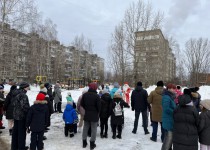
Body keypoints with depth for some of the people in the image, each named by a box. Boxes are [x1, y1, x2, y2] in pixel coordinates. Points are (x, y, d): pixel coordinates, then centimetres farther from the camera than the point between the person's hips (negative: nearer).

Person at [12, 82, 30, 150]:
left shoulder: (16, 94, 7)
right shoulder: (23, 95, -22)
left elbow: (14, 104, 14)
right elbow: (24, 106, -27)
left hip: (15, 115, 9)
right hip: (22, 116, -9)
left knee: (15, 130, 18)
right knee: (22, 131, 4)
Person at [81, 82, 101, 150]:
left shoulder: (84, 95, -3)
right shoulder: (96, 96, -17)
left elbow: (82, 104, 4)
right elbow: (99, 106, -14)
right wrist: (97, 112, 6)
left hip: (86, 114, 4)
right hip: (94, 115, -4)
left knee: (85, 128, 17)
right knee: (93, 129, 7)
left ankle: (84, 142, 26)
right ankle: (92, 143, 12)